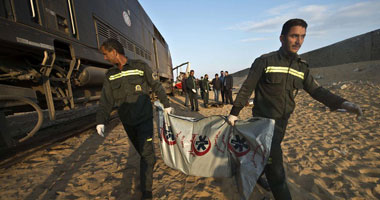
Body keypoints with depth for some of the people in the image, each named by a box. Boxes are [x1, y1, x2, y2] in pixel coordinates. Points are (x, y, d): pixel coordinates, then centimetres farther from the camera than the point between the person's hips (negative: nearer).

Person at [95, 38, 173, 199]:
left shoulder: (140, 66, -7)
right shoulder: (110, 75, 4)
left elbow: (156, 86, 1)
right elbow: (106, 100, 2)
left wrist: (166, 104, 7)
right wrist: (101, 121, -8)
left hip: (144, 119, -4)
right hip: (127, 122, 4)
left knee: (146, 152, -5)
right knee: (142, 150, 17)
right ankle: (151, 163, 46)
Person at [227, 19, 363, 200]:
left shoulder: (302, 67, 7)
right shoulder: (264, 61, -11)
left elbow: (316, 90, 10)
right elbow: (246, 88, -11)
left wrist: (342, 103, -5)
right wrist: (234, 113, -9)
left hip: (283, 121, 6)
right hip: (264, 119, -6)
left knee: (268, 153, 22)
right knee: (274, 160, -5)